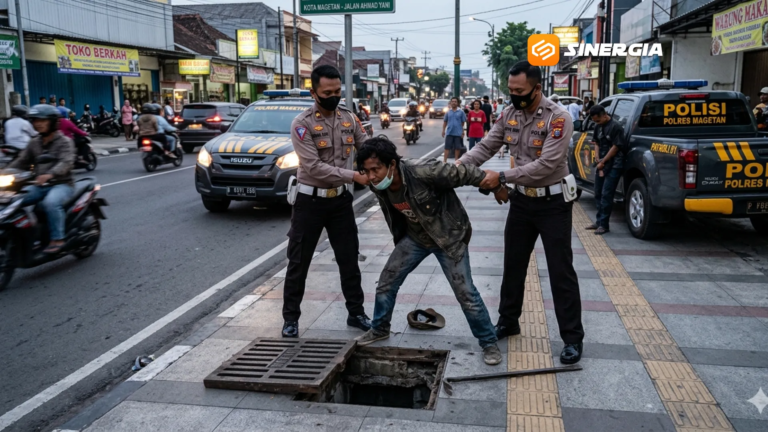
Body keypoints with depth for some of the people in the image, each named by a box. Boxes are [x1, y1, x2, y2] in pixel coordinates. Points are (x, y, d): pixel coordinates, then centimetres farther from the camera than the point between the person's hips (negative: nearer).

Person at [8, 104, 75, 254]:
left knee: (50, 202, -37)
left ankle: (57, 239, -28)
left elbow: (66, 163, -22)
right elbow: (22, 161, 12)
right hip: (39, 185, 7)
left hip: (62, 184, -6)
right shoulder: (34, 143, 15)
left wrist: (49, 175, -41)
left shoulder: (64, 142, -6)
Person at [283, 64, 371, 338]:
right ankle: (291, 318, 19)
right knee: (298, 262, 5)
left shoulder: (349, 118, 2)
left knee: (349, 259, 12)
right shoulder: (302, 123, -14)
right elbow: (314, 167, -23)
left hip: (341, 199, 4)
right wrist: (355, 176, -27)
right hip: (310, 201, -4)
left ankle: (356, 313, 26)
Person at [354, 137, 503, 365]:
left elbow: (462, 174, -22)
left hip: (448, 235, -5)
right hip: (414, 237, 6)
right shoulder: (379, 187, -14)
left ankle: (489, 342, 13)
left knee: (465, 292, -6)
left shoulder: (423, 172, -35)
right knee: (386, 282, 7)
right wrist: (399, 236, 20)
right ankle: (379, 330, 30)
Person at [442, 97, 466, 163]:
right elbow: (445, 121, 11)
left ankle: (456, 160, 21)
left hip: (458, 133, -1)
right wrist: (443, 130, 5)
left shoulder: (461, 112, 0)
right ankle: (444, 160, 0)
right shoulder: (448, 112, 6)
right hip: (449, 132, 1)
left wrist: (462, 132, -1)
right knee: (447, 147, -1)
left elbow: (463, 122, 2)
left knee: (457, 147, 8)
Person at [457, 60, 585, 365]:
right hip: (521, 200, 6)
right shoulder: (509, 115, 1)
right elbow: (486, 146, 1)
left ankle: (573, 338, 11)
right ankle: (508, 322, 32)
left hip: (553, 203, -6)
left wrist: (502, 178, -31)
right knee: (513, 265, 15)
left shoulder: (558, 118, -20)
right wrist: (459, 166, -16)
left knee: (561, 271, 0)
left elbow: (546, 165, -28)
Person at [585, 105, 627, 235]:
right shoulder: (598, 126, 10)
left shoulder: (615, 126, -13)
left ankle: (604, 224, -4)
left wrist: (602, 162, -10)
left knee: (606, 195, -9)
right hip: (602, 164, 8)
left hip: (614, 166, -8)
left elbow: (615, 147, -14)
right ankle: (599, 221, 22)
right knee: (598, 194, 12)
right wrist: (599, 161, 0)